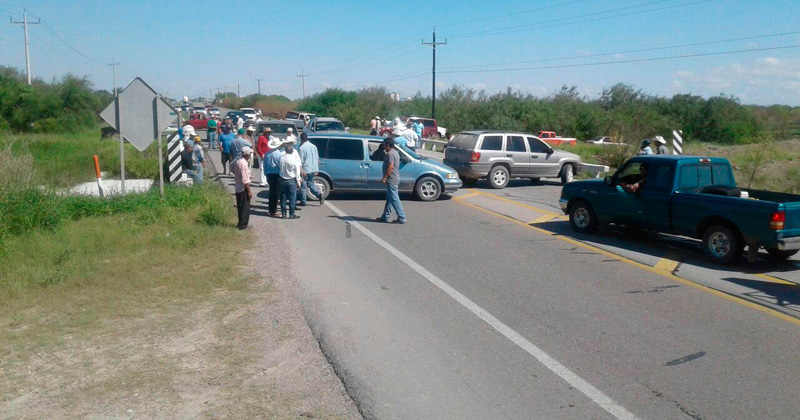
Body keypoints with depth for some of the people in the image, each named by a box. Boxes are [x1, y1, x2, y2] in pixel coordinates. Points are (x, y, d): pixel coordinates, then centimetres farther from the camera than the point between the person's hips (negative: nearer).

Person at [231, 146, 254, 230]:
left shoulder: (237, 161, 1)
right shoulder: (244, 164, -25)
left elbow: (232, 168, 21)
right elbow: (245, 180, -24)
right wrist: (249, 191, -18)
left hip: (238, 187, 9)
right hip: (243, 188, -9)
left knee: (240, 206, 18)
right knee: (245, 207, 3)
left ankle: (240, 223, 29)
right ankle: (243, 225, 9)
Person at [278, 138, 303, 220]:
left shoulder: (281, 158, -5)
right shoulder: (294, 160, -15)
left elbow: (280, 168, 2)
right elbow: (297, 172, -10)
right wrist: (298, 182, -1)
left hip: (283, 179, 4)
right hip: (292, 180, -4)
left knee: (283, 197, 11)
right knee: (292, 197, 4)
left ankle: (283, 213, 14)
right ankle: (291, 214, 5)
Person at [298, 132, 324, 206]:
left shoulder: (301, 148, -14)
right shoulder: (314, 146, 7)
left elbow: (300, 160, -16)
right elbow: (317, 159, 11)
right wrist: (316, 169, 16)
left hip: (305, 170, -6)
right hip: (313, 170, 6)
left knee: (303, 186, 5)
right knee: (310, 183, 22)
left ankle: (303, 202, 12)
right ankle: (319, 194, 3)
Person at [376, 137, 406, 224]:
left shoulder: (390, 153, -15)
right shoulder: (395, 152, 17)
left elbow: (390, 166, -24)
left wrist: (384, 177, -21)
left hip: (391, 180, -11)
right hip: (395, 179, 11)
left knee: (394, 199, -8)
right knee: (389, 199, 14)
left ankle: (401, 218, -7)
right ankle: (385, 217, 21)